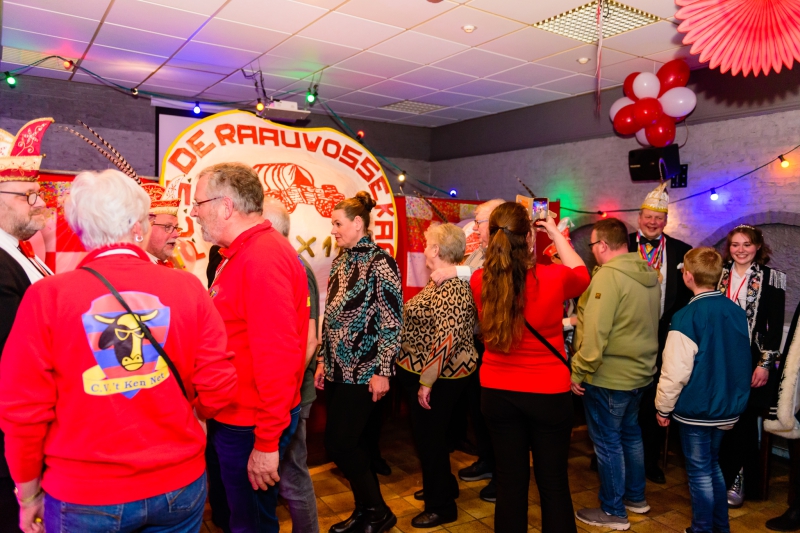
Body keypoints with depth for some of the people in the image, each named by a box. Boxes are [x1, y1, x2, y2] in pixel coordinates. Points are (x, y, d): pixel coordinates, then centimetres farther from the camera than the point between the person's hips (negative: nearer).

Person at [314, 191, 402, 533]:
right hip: (337, 369, 7)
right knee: (353, 444, 14)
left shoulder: (380, 262, -13)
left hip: (363, 370, -7)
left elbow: (391, 321, -15)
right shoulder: (340, 262, 10)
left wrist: (383, 371, -17)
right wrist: (323, 360, 14)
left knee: (339, 444, -3)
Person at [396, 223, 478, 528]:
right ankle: (442, 486, 42)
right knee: (428, 434, 23)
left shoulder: (450, 286, -23)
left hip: (435, 377, -10)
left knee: (429, 437, 4)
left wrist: (426, 380, -25)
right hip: (429, 373, 10)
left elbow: (446, 338, -30)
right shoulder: (444, 281, 10)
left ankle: (441, 506, 22)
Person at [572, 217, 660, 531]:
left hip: (608, 376, -8)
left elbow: (595, 333, -25)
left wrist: (578, 371, -17)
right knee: (630, 434, 22)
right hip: (640, 372, 9)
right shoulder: (649, 275, 5)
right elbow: (648, 324, 13)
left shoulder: (608, 276, -21)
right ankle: (636, 498, 36)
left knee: (607, 442, 5)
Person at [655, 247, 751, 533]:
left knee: (700, 472, 8)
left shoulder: (686, 317, -21)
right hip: (728, 408, 7)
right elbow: (743, 361, 10)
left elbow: (675, 372, -20)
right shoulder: (737, 311, -1)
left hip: (696, 409, -6)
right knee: (713, 466, 22)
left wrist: (663, 407, -8)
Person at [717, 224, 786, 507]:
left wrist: (766, 363, -10)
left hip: (753, 361, -3)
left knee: (744, 420, 1)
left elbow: (776, 325, -4)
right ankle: (729, 476, 19)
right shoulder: (720, 274, 8)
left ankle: (738, 479, 15)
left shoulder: (771, 277, -2)